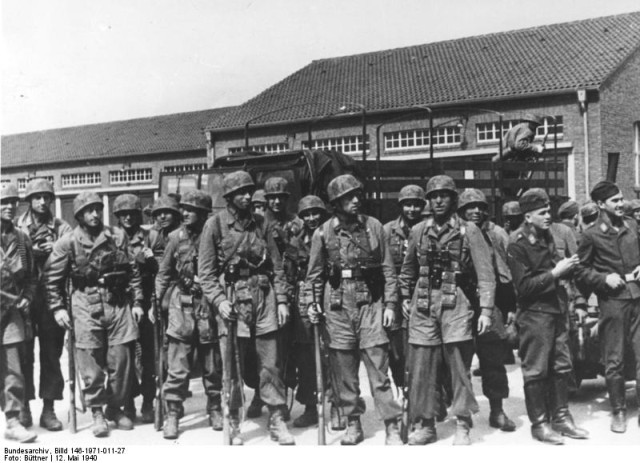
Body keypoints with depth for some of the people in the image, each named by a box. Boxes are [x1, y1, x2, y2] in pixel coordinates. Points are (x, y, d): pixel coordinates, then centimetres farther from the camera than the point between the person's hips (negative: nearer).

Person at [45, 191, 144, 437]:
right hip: (86, 306, -2)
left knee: (122, 358, 2)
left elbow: (132, 271, 8)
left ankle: (115, 407, 20)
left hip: (119, 303, 2)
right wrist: (58, 308, -2)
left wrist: (137, 302, 4)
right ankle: (97, 412, 14)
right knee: (91, 361, -1)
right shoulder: (67, 242, 1)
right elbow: (53, 277, 4)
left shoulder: (118, 236, 6)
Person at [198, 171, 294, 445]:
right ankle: (233, 424, 17)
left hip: (264, 295, 3)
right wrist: (219, 300, -14)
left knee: (270, 365, 6)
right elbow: (206, 270, -2)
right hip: (232, 297, -3)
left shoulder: (260, 223, 10)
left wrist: (282, 299, 4)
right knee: (232, 367, 3)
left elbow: (277, 265, 10)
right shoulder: (215, 224, 0)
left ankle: (277, 421, 15)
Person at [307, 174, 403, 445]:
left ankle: (392, 427, 3)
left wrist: (390, 304, 0)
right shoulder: (323, 233, 3)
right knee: (343, 369, 7)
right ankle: (353, 425, 21)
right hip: (337, 304, 1)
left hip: (370, 302, -1)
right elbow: (314, 274, 9)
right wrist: (313, 304, -1)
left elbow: (388, 269, 5)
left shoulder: (374, 227, 3)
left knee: (378, 367, -3)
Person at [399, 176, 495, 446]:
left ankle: (462, 427, 12)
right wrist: (405, 297, 19)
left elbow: (485, 272, -5)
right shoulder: (419, 231, 9)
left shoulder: (468, 231, -1)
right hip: (423, 304, 3)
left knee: (459, 367, 0)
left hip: (456, 304, -3)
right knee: (420, 367, 4)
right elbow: (408, 269, 22)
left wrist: (485, 309, -12)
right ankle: (423, 425, 16)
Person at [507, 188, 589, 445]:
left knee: (561, 367, 13)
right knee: (536, 371, 1)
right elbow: (523, 286, -17)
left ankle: (561, 417, 25)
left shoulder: (547, 236, 9)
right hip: (534, 313, -8)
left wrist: (566, 267, 3)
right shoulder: (517, 245, -14)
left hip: (557, 309, 8)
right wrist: (555, 272, -18)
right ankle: (539, 424, 13)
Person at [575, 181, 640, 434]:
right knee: (614, 361, 5)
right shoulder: (591, 235, -3)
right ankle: (618, 410, 20)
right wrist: (605, 278, -12)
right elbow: (581, 271, 1)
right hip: (612, 301, -3)